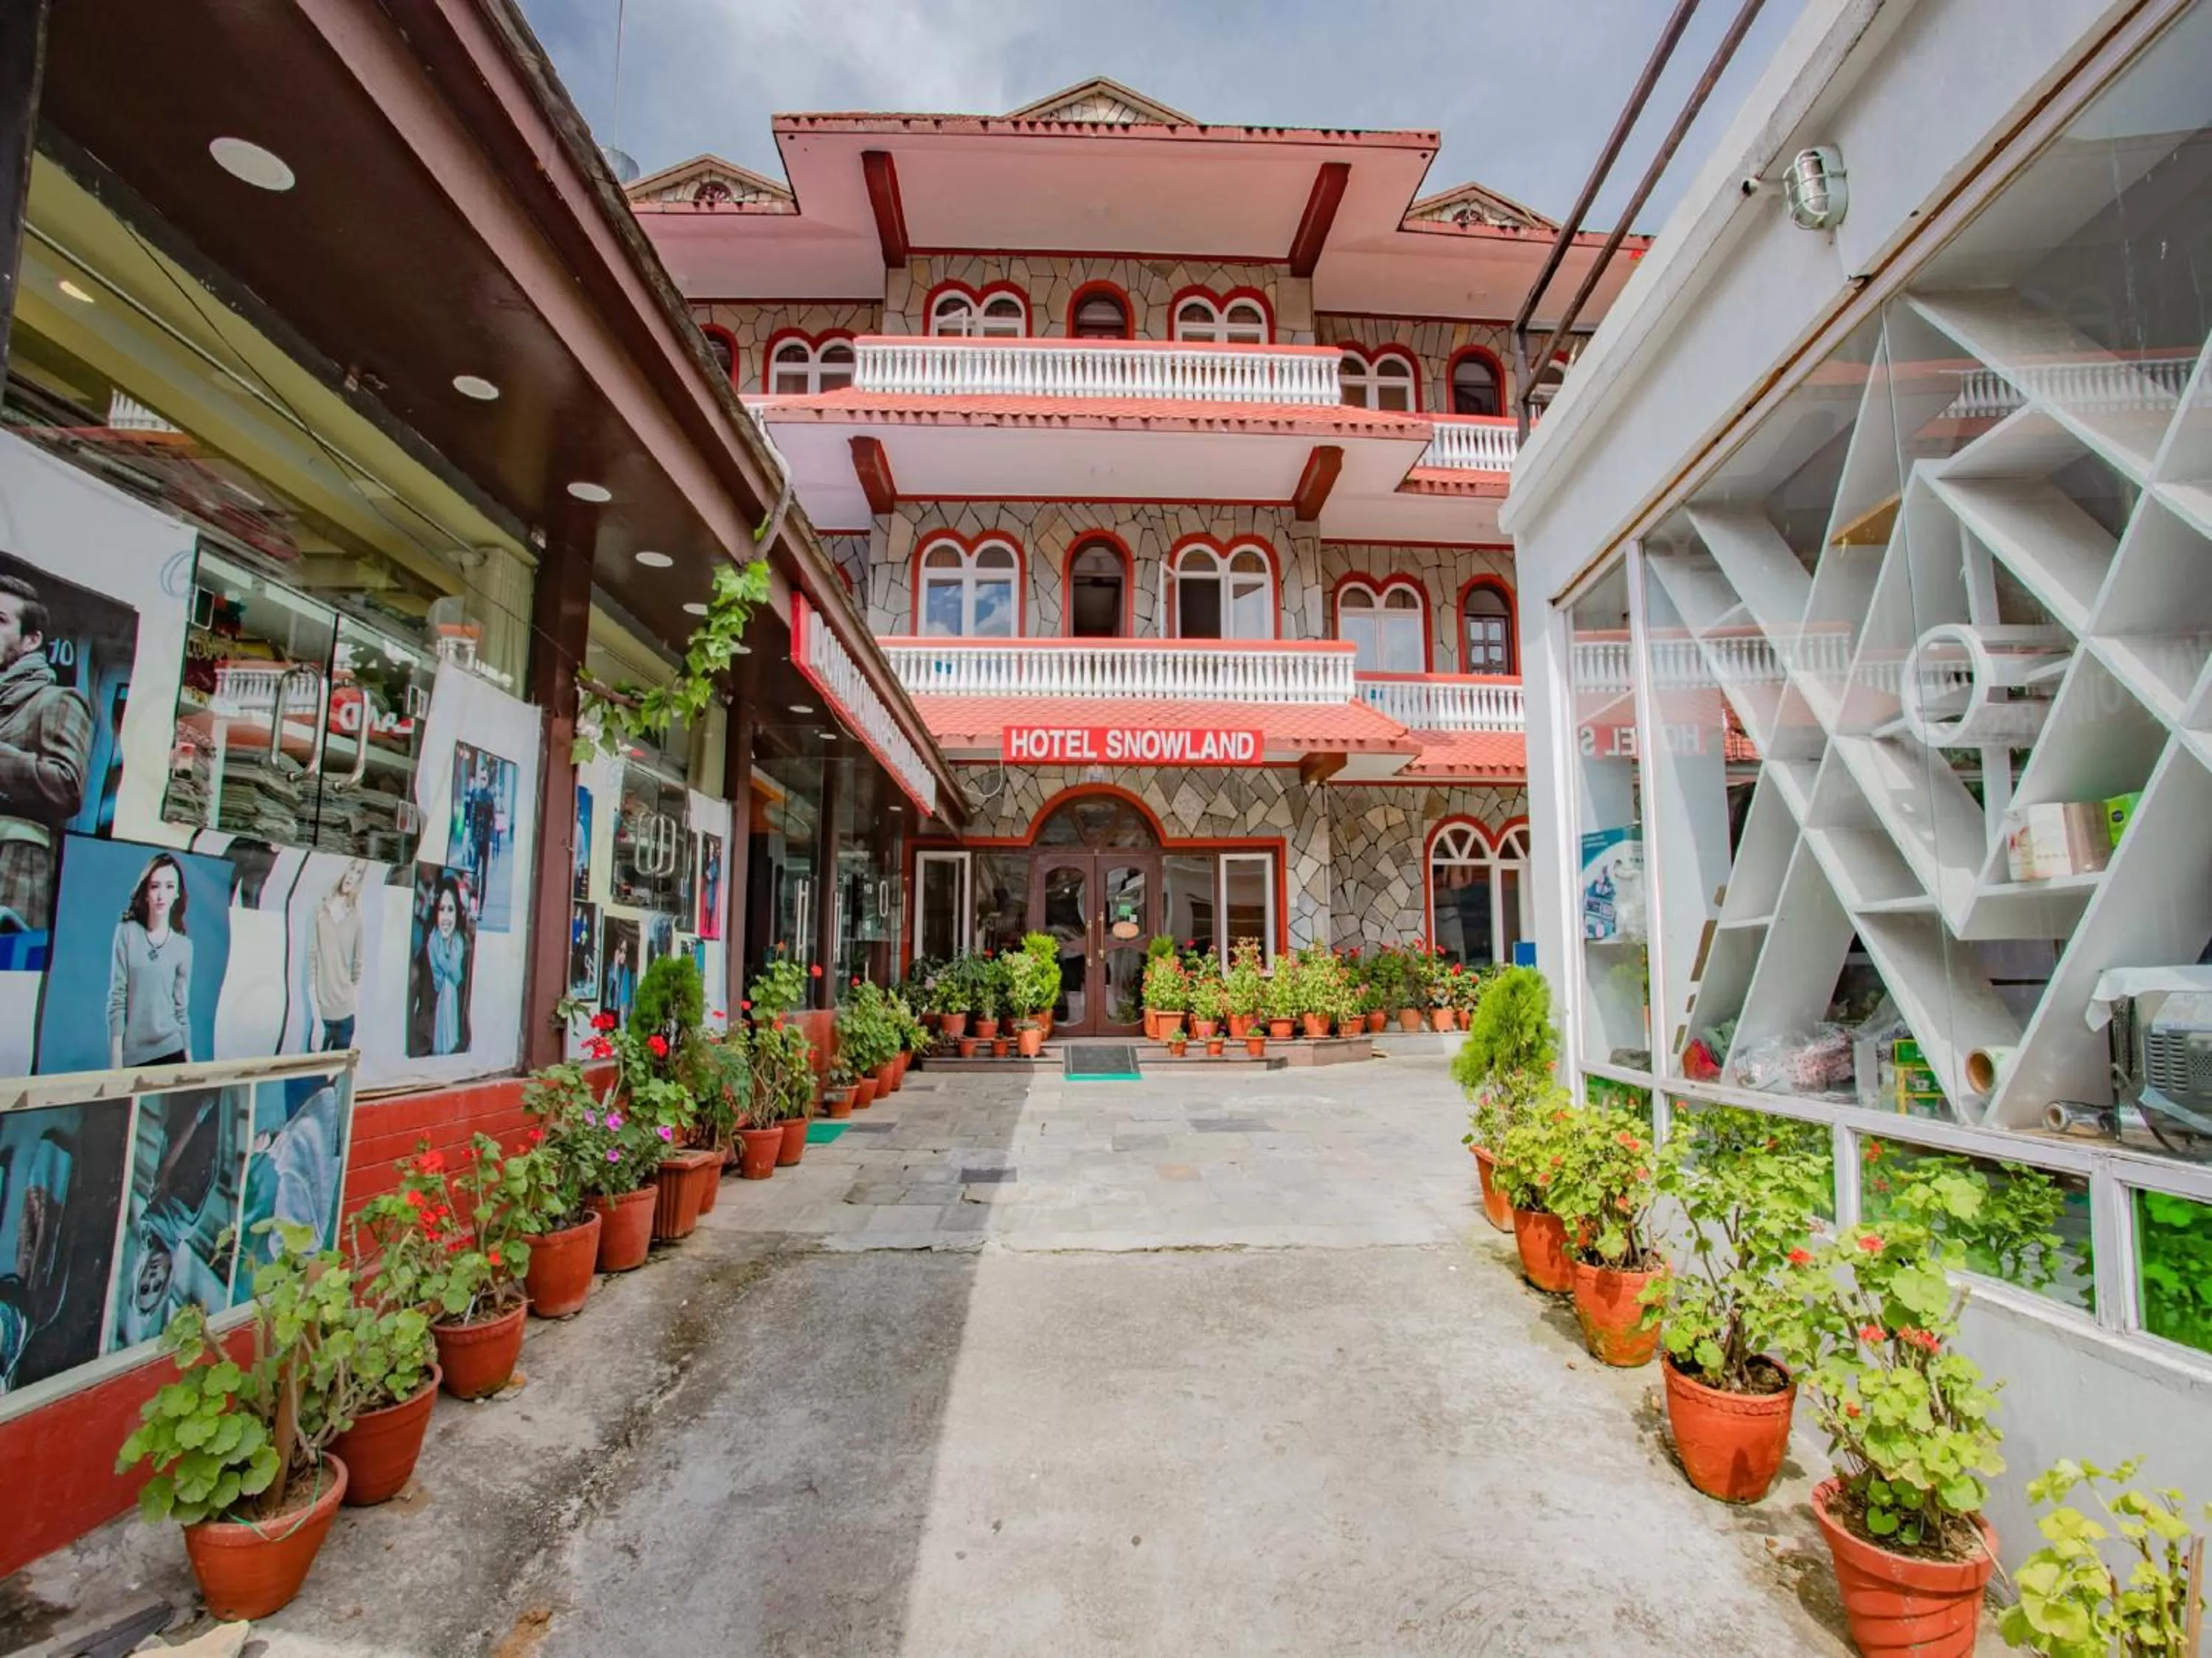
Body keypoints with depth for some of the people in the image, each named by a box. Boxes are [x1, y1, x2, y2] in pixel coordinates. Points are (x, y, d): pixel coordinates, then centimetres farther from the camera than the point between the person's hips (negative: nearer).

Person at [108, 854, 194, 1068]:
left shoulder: (183, 946, 3)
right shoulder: (127, 932, -2)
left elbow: (182, 1008, 5)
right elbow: (117, 998, -4)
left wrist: (189, 1061, 4)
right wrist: (115, 1060, -7)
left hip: (170, 1050, 1)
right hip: (131, 1055, -1)